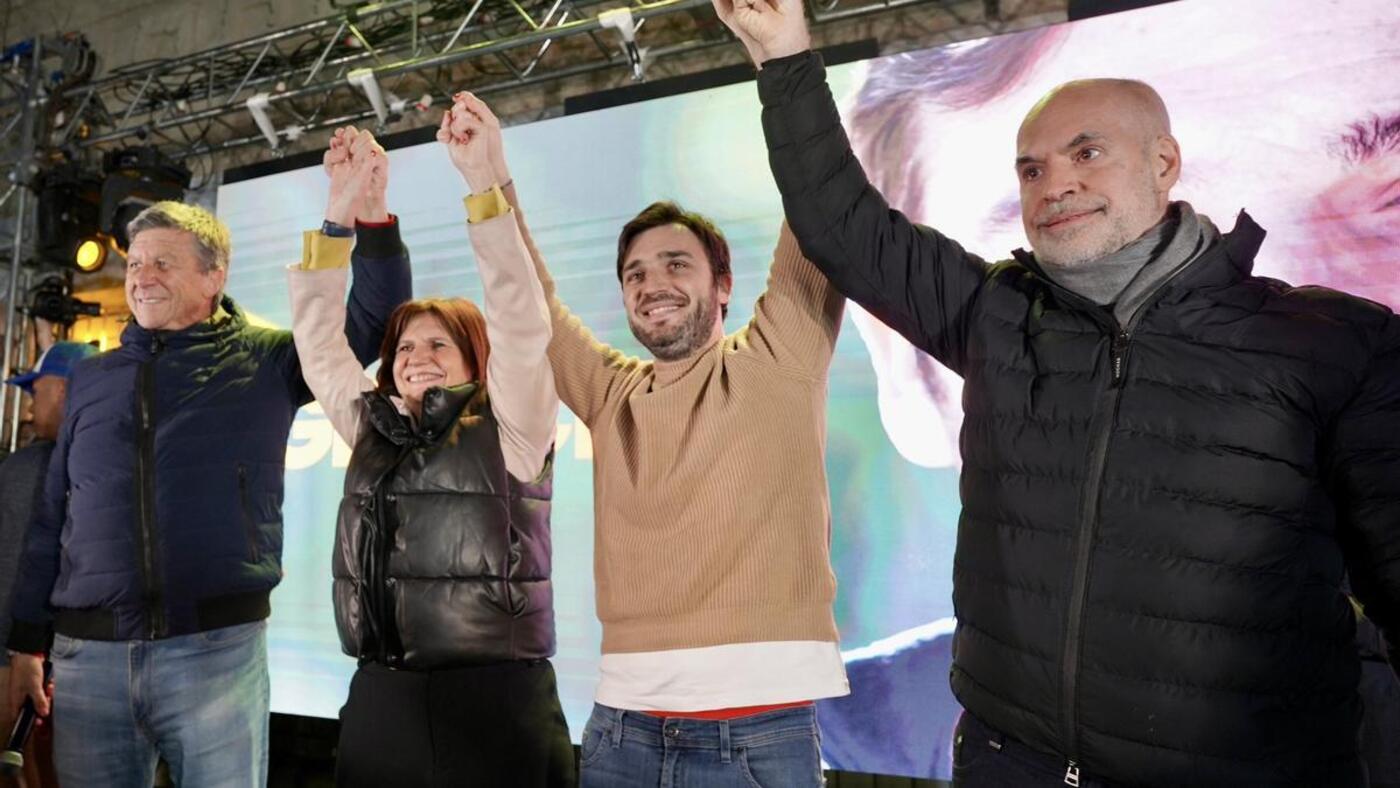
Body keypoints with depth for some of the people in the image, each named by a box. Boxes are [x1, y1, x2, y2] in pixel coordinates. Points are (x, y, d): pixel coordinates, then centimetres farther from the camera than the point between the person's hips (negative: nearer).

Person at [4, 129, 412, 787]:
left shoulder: (264, 358, 3)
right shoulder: (92, 378, 13)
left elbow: (376, 320, -4)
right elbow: (53, 518, 16)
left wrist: (364, 216, -19)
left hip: (217, 649, -3)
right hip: (88, 654, 4)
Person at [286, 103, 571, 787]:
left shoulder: (510, 431, -1)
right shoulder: (371, 429, 13)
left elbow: (521, 324, -13)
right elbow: (318, 341, 9)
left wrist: (484, 183, -18)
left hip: (494, 700, -4)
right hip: (379, 698, 5)